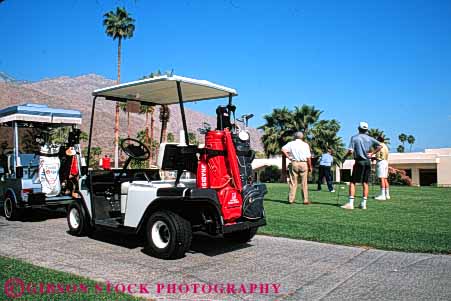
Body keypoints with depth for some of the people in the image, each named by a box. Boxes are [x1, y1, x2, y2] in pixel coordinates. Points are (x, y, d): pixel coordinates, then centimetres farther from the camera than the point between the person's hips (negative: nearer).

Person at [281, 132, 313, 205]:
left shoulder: (291, 144, 4)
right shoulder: (305, 145, 1)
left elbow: (283, 149, -11)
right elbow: (308, 157, -2)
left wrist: (288, 157, -4)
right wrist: (310, 167, 5)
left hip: (294, 163, 1)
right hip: (303, 164, -1)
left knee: (293, 183, 6)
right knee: (304, 183, 4)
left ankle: (291, 199, 7)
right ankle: (305, 200, 5)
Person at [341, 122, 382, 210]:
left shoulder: (354, 137, -3)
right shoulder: (370, 138, 8)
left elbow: (350, 151, -12)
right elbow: (380, 146, 0)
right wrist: (372, 153, 6)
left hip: (359, 162, -4)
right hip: (368, 162, 4)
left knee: (352, 182, -1)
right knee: (365, 183, 8)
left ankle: (350, 203, -9)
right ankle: (364, 204, 10)